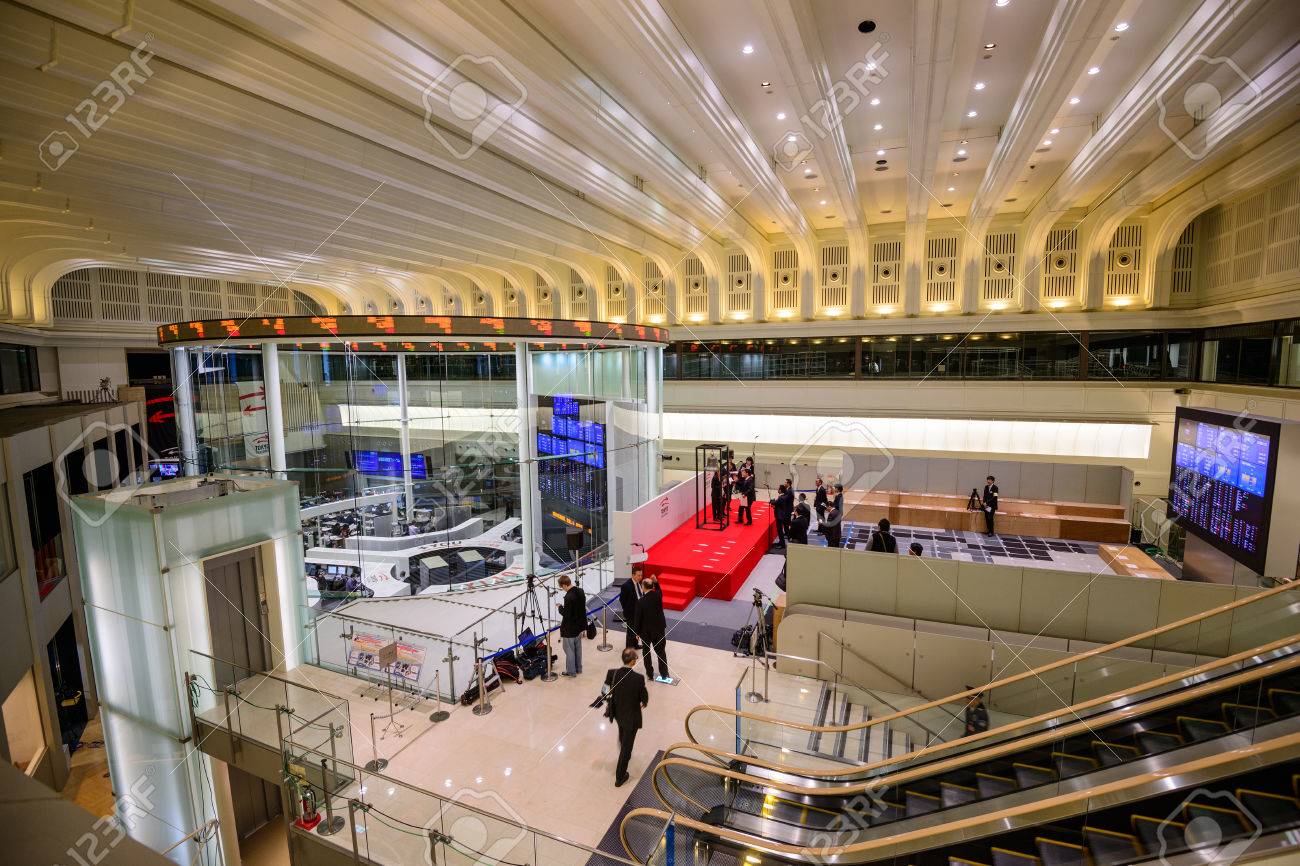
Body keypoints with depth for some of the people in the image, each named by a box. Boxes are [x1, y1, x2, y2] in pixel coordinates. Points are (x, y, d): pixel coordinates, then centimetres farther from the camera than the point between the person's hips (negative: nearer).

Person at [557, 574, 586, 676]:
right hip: (579, 625, 8)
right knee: (578, 648, 20)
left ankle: (571, 671, 19)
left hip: (570, 629, -8)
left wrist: (560, 607, -7)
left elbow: (566, 614, -24)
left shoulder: (569, 597, -28)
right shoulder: (581, 591, -3)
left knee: (569, 650, 8)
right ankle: (578, 668, 33)